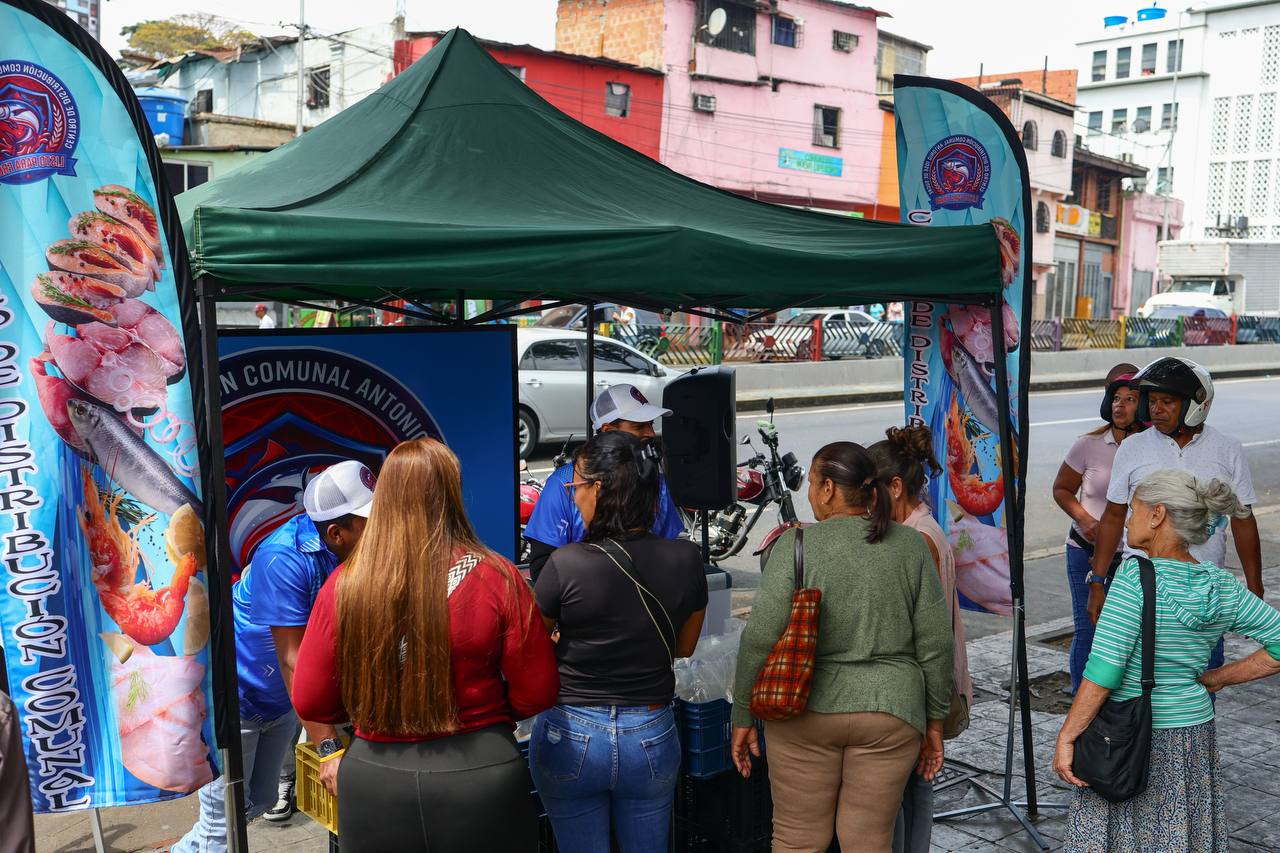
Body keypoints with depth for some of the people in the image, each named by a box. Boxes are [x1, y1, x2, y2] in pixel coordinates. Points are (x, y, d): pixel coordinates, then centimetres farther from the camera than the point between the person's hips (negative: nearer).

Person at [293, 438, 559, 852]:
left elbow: (310, 703, -2)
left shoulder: (343, 586, -9)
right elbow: (537, 693, -8)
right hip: (480, 773, -1)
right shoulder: (496, 578, -13)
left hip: (374, 777, 1)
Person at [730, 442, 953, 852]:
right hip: (890, 715, 2)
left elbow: (760, 638, -12)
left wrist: (743, 717, -2)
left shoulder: (796, 545, -9)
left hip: (806, 711, -2)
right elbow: (935, 643, 1)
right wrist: (935, 719, 11)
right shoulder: (910, 546, 0)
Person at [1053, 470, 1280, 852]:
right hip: (1194, 734, 6)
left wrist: (1066, 738, -17)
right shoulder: (1223, 588, -2)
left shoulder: (1136, 576, -20)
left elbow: (1104, 669, -23)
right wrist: (1218, 677, 9)